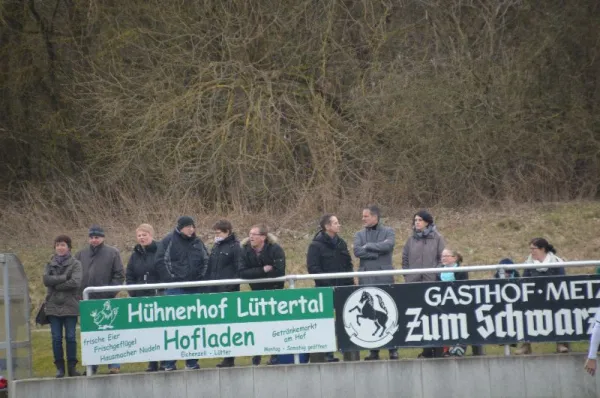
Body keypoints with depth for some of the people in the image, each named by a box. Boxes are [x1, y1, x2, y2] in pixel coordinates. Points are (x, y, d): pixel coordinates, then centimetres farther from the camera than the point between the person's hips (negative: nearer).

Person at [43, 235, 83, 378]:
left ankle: (72, 366, 7)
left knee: (71, 337, 1)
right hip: (53, 306, 2)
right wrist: (64, 277, -13)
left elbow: (76, 282, -12)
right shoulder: (50, 264, 11)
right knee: (56, 338, 3)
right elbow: (46, 280, -6)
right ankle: (59, 367, 9)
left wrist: (57, 284, -10)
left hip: (70, 306, -2)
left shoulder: (75, 264, 2)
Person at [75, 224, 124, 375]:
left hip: (106, 300, -4)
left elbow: (119, 275, 0)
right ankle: (91, 366, 13)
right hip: (87, 301, 4)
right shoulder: (81, 254, 12)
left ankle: (114, 365, -1)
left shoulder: (112, 253, 3)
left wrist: (111, 292, -11)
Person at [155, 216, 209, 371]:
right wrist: (171, 278, -11)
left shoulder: (197, 242, 10)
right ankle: (169, 362, -2)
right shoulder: (169, 241, -3)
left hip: (193, 289, 5)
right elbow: (161, 261, -6)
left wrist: (200, 278, 7)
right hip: (174, 290, -5)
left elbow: (205, 261, 18)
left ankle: (191, 361, 13)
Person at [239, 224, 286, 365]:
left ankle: (275, 356, 3)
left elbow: (279, 271, -29)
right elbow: (242, 273, -20)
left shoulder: (275, 249, -18)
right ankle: (256, 355, 10)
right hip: (257, 291, 3)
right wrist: (263, 270, -28)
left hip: (274, 290, -3)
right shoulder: (246, 250, -10)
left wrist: (255, 273, -19)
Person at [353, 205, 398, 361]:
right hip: (366, 280, 2)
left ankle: (393, 349, 2)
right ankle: (373, 350, 6)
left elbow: (388, 245, -15)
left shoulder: (388, 232, 6)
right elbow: (357, 251, -4)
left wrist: (368, 246, -7)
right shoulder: (360, 234, 13)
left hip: (385, 279, -2)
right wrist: (377, 253, -10)